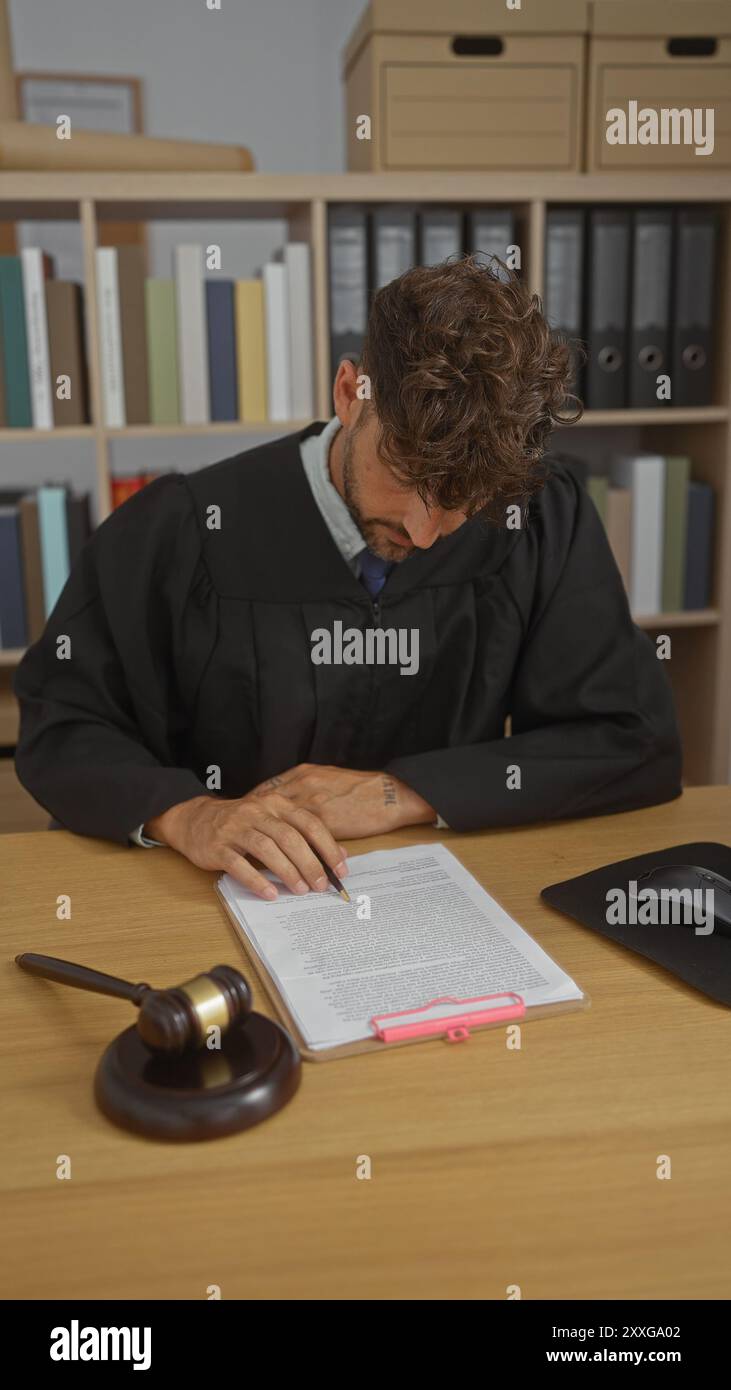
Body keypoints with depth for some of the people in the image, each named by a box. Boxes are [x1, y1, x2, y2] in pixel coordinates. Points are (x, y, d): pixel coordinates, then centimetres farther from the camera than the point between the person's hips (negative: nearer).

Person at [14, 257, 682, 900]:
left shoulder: (544, 520, -8)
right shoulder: (179, 530, -11)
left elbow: (638, 742, -7)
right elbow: (59, 729, -3)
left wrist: (401, 794, -15)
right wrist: (185, 813, -23)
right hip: (234, 909, 0)